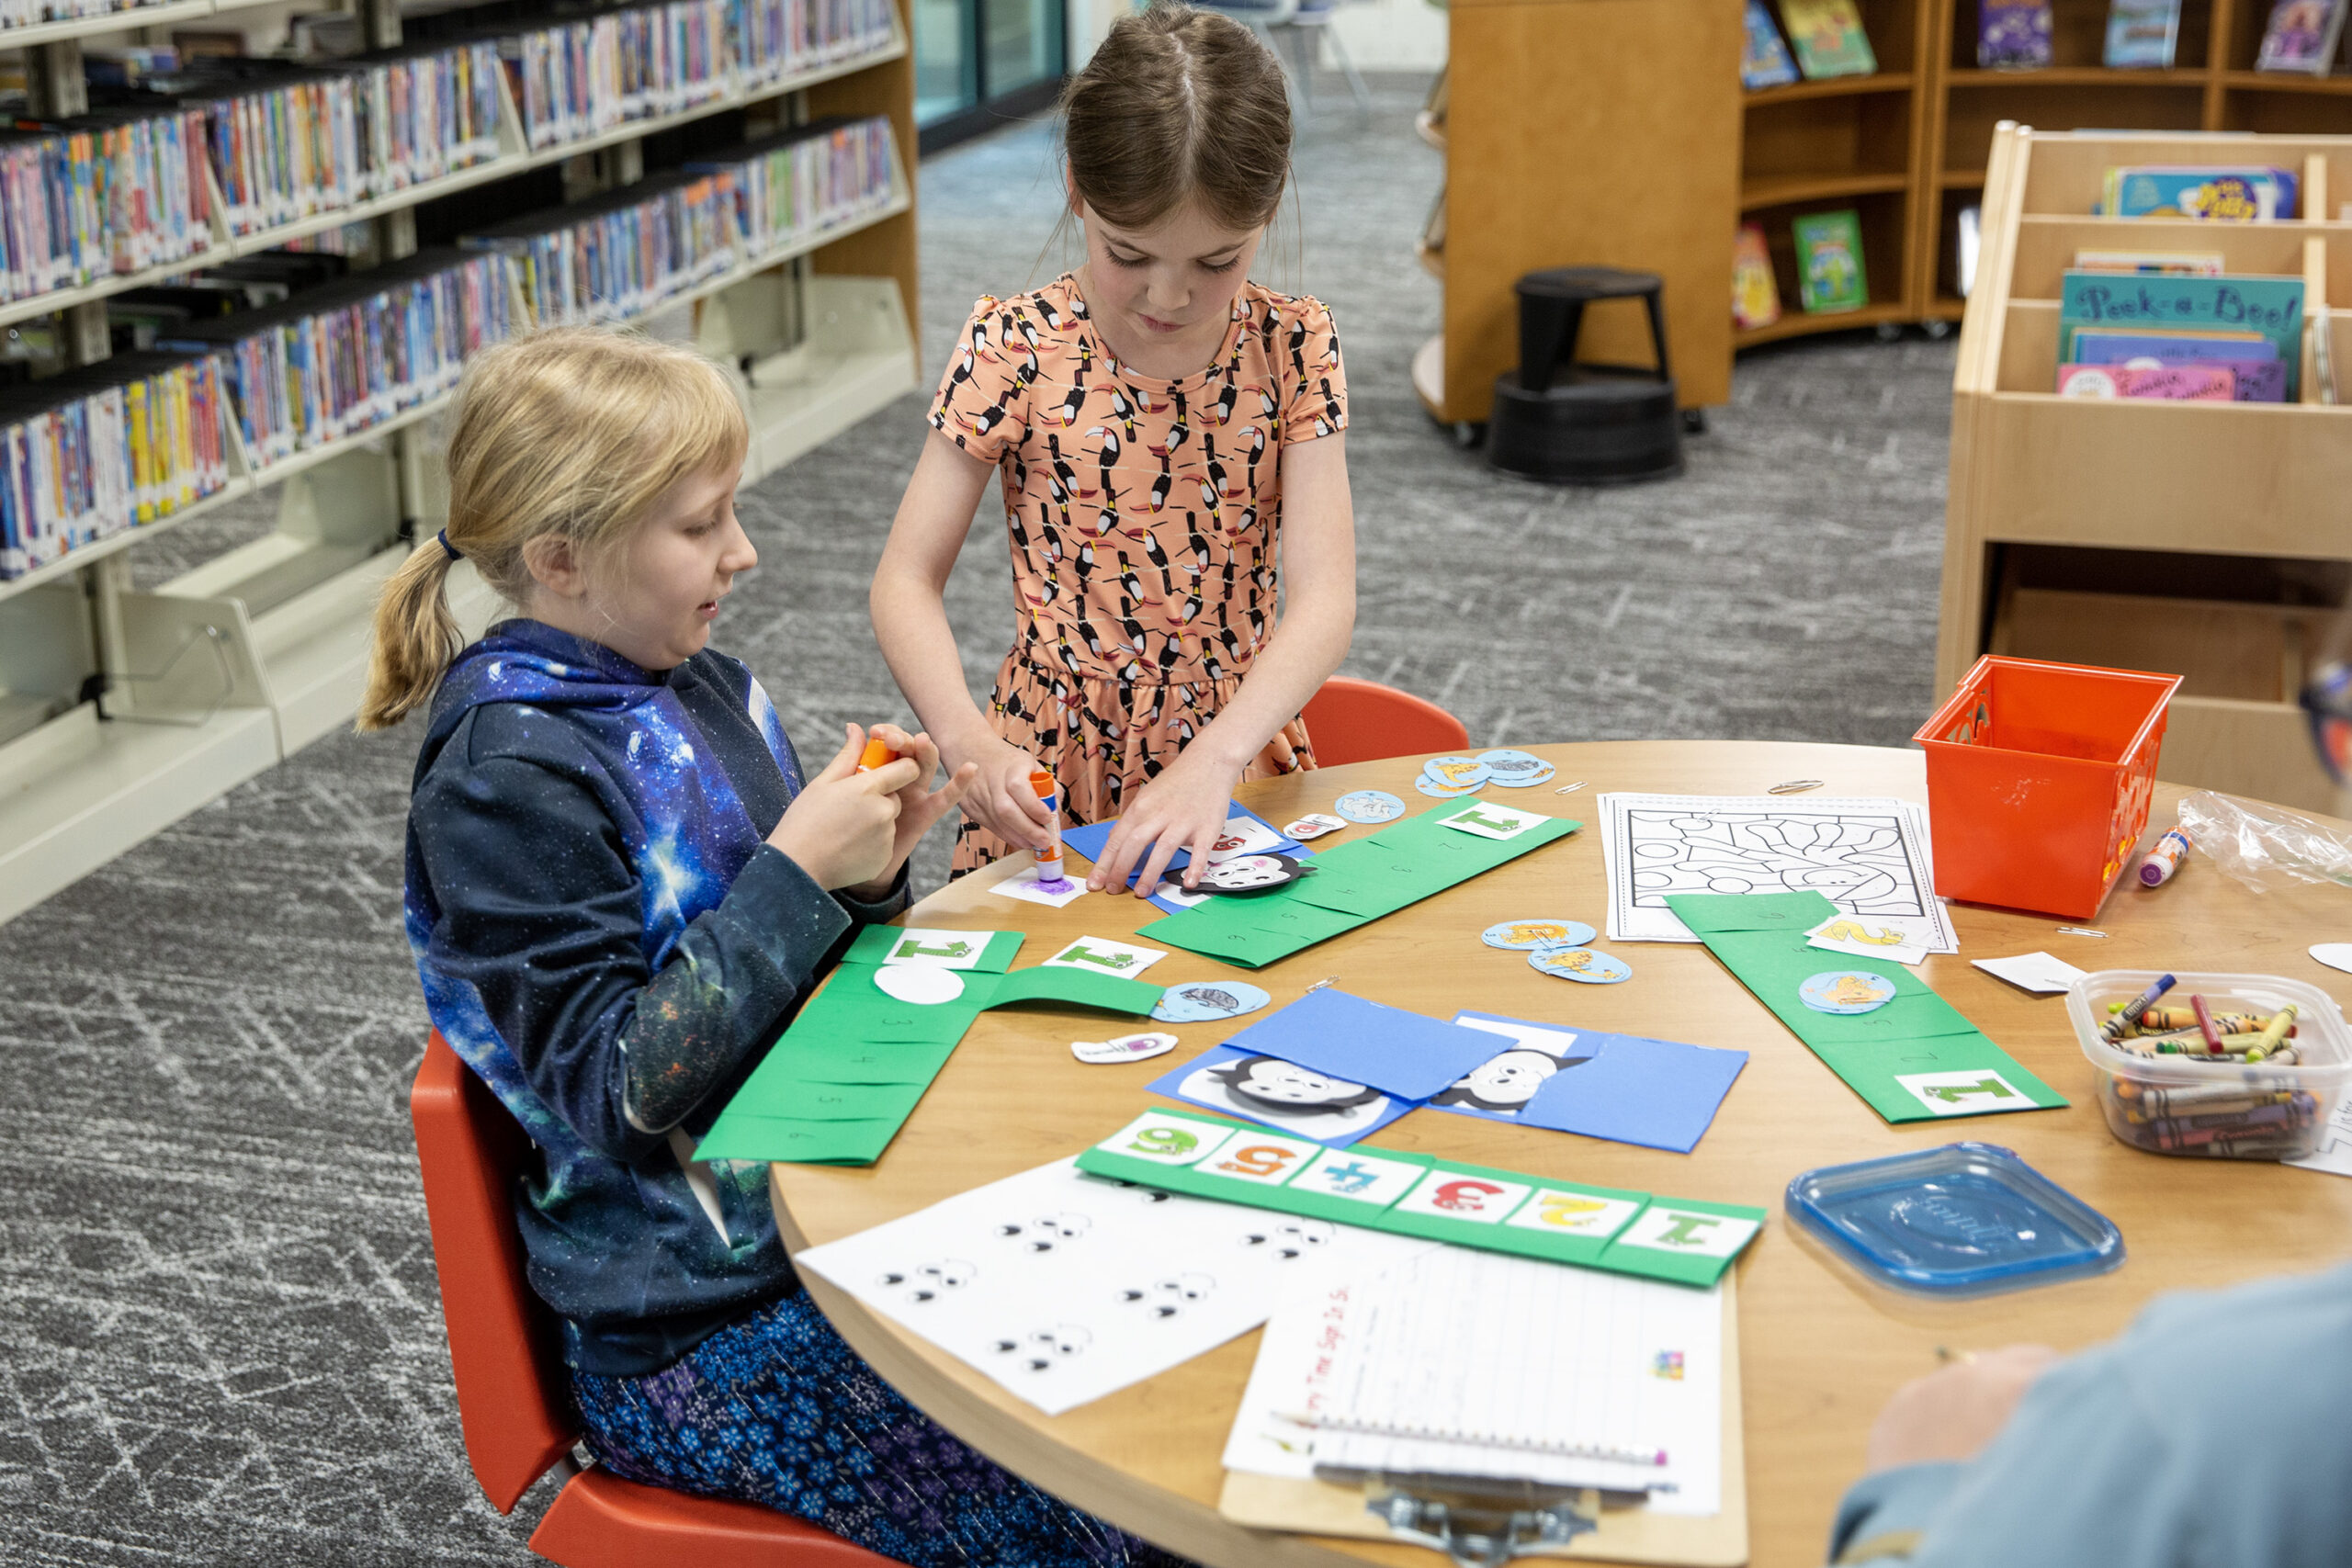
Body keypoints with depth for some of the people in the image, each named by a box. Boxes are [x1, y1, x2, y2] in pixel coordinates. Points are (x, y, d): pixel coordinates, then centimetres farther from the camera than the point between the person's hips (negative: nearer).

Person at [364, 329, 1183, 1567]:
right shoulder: (507, 782, -17)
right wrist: (795, 874, -22)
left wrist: (865, 874, -4)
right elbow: (618, 1086, -20)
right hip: (698, 1332, -8)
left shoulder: (701, 689, 7)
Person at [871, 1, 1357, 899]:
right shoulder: (1017, 346, -7)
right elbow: (907, 579, -6)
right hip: (1049, 768, -1)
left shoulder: (1289, 348, -4)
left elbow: (1323, 597, -12)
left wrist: (1212, 761, -29)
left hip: (1235, 757, 1)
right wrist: (970, 743, -25)